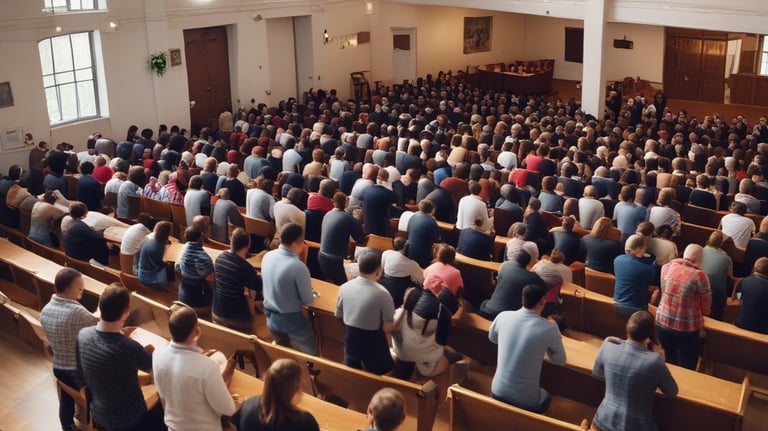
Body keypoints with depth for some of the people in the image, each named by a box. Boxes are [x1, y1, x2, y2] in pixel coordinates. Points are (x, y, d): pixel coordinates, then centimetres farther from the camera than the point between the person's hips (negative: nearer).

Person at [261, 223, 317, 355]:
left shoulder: (267, 256, -9)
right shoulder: (298, 267, -29)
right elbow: (308, 300, -17)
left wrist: (297, 256, 4)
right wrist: (311, 295, 5)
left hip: (270, 317, 7)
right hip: (291, 319, -7)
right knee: (312, 356, 14)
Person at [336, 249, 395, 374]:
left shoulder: (344, 287, -10)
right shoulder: (382, 293, -26)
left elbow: (339, 316, 4)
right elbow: (388, 328, -20)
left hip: (350, 340, 5)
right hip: (373, 344, -5)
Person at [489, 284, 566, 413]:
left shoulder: (503, 316, -7)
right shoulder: (549, 328, -16)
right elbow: (560, 361, 2)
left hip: (497, 392, 3)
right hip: (526, 402, -3)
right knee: (547, 397, 31)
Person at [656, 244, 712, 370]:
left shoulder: (666, 267, -2)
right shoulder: (698, 275, -18)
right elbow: (706, 305, -6)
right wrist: (701, 312, 15)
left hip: (663, 323, 5)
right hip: (687, 327, -5)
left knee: (670, 363, 23)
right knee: (687, 368, 11)